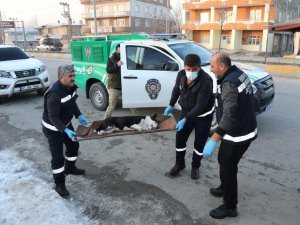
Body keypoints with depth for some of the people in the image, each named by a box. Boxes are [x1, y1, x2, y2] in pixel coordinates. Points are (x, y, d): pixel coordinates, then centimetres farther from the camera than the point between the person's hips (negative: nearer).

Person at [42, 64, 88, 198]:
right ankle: (59, 185, 15)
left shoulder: (70, 87, -8)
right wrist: (66, 131, -41)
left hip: (66, 124, 8)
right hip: (53, 129, -8)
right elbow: (53, 117, -32)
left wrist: (79, 116, -2)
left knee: (73, 145, 22)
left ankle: (70, 168, 48)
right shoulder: (54, 94, -34)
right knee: (57, 156, -2)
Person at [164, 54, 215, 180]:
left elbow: (200, 105, -32)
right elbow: (176, 89, 8)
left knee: (199, 143, 7)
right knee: (180, 139, 9)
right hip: (186, 112, 5)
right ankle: (179, 164, 31)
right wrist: (171, 105, 8)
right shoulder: (181, 75, -13)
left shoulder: (205, 81, -31)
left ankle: (195, 167, 30)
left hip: (203, 116, -5)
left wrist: (185, 119, -34)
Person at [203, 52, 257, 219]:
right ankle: (225, 188, 48)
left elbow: (229, 115, -36)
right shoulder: (239, 74, 5)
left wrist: (213, 140, -40)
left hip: (237, 135, -10)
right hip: (245, 130, 10)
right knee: (224, 161, 26)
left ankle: (229, 207, 21)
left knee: (227, 168, 4)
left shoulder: (230, 83, -26)